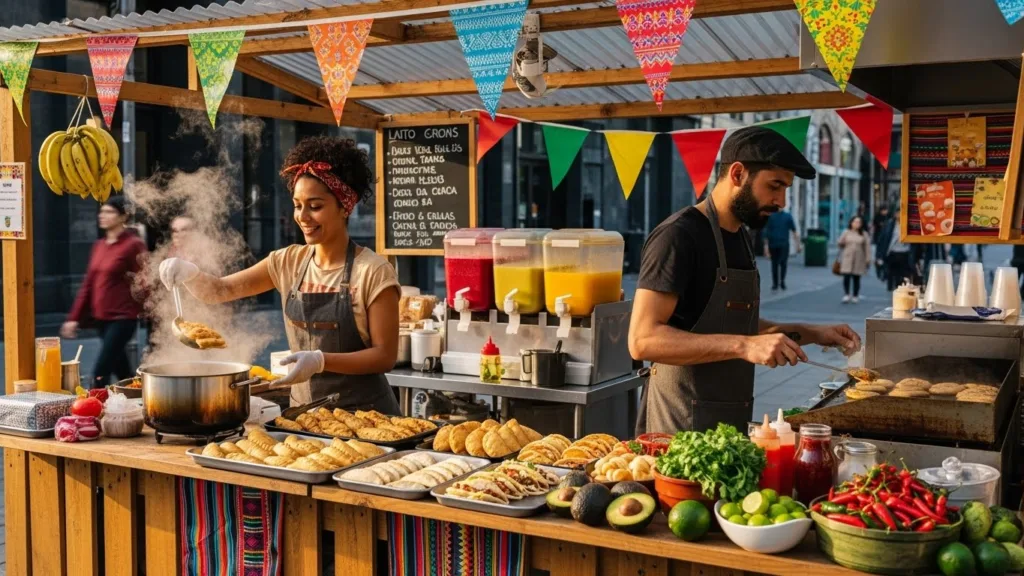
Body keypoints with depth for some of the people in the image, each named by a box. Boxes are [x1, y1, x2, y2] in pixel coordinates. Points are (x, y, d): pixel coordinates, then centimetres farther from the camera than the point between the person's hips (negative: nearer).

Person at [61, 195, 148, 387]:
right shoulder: (99, 245, 13)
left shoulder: (134, 245, -9)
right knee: (122, 371, 15)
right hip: (101, 318, 7)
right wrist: (75, 317, 13)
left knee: (100, 372, -11)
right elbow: (88, 284, 15)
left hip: (123, 318, -7)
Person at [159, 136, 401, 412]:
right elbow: (220, 291, 3)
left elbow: (385, 355, -14)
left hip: (364, 413, -5)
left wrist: (320, 360, -27)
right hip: (303, 411, 5)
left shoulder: (373, 271, -13)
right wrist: (189, 273, -18)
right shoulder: (288, 262, 3)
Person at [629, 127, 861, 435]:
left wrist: (811, 333, 9)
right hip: (683, 424, -9)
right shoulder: (678, 236, -17)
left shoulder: (738, 236, 11)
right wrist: (743, 346, -31)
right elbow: (642, 340, -25)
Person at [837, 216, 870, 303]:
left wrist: (868, 259, -3)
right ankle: (846, 295, -8)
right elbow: (840, 243, 11)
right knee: (846, 277, -12)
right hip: (847, 258, 0)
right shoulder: (846, 232, 7)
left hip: (859, 259, 0)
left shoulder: (864, 234, 6)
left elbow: (867, 247, 2)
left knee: (856, 278, 5)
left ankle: (855, 296, 13)